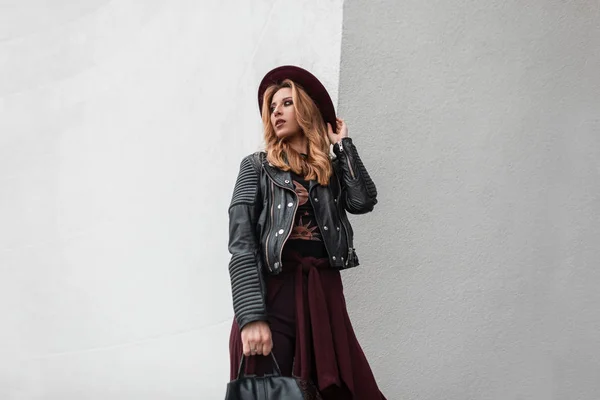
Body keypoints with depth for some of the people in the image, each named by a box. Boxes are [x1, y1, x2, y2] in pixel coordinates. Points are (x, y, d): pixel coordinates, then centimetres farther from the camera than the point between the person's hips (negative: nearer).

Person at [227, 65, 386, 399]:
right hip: (272, 296, -3)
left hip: (324, 297, 3)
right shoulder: (258, 166, 7)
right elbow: (241, 244, -4)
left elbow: (363, 201, -3)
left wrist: (343, 144, 9)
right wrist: (251, 316, -16)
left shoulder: (333, 169, 18)